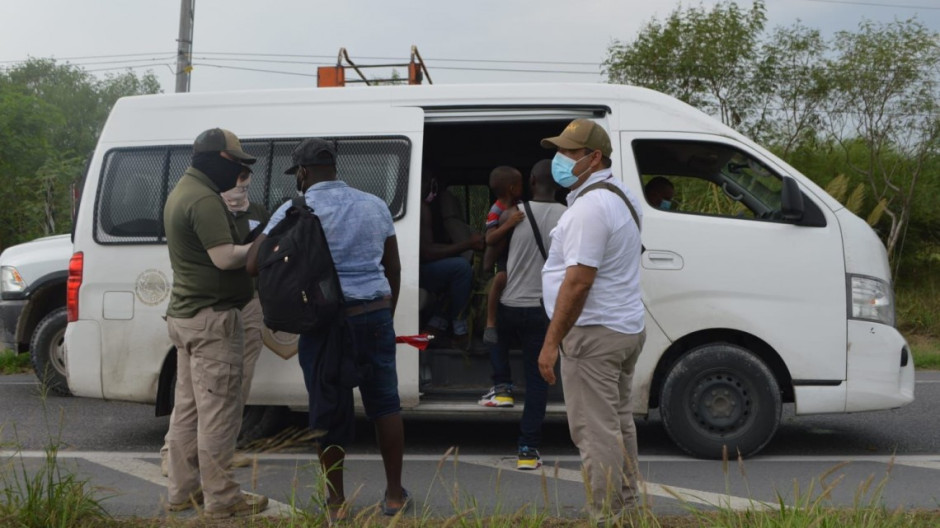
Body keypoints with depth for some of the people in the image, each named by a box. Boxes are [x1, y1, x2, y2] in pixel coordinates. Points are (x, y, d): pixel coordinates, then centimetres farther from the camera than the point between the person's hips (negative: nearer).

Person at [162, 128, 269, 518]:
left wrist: (251, 247, 10)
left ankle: (183, 491, 22)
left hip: (184, 315, 11)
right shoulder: (204, 200, -18)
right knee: (218, 412, -4)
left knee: (188, 409, 14)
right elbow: (225, 258, -24)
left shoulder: (182, 192, 16)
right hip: (212, 318, -11)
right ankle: (221, 499, 3)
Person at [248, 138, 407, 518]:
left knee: (330, 413, 6)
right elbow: (393, 269, 14)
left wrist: (261, 236, 11)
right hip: (376, 316, 4)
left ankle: (336, 502, 16)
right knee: (385, 404, 13)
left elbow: (254, 265, -9)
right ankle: (394, 494, 20)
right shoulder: (375, 205, 10)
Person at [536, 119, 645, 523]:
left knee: (595, 431, -5)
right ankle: (626, 509, 27)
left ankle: (605, 517, 0)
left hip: (593, 335, -11)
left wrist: (551, 342, -21)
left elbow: (578, 280, -25)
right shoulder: (621, 196, 15)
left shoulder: (590, 206, -19)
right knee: (619, 423, 18)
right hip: (626, 327, 11)